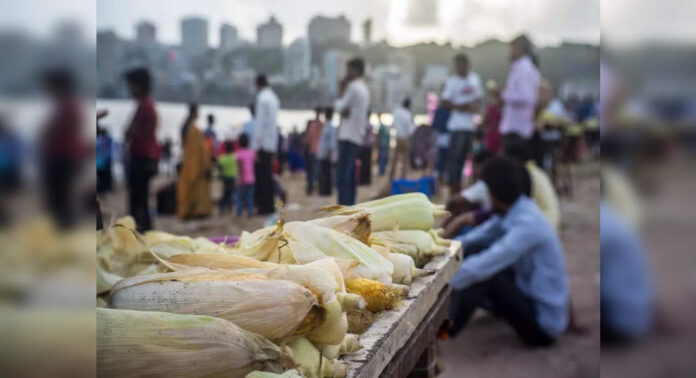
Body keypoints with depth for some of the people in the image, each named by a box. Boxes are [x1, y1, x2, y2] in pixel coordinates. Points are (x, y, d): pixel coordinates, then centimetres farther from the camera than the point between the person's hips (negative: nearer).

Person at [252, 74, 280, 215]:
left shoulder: (262, 98, -11)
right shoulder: (274, 98, 14)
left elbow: (260, 122, -15)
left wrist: (256, 146, -14)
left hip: (263, 144, -8)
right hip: (272, 143, 8)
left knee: (262, 175, -5)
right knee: (267, 175, 13)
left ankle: (266, 206, -3)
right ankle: (268, 205, 18)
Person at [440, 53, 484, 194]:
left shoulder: (475, 78, 11)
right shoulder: (452, 82, -5)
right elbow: (444, 102, -7)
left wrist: (475, 105, -1)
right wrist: (460, 107, -15)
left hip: (470, 125, 6)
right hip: (457, 125, -6)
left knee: (463, 157, 10)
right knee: (455, 157, -8)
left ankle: (457, 186, 18)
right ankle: (454, 186, -3)